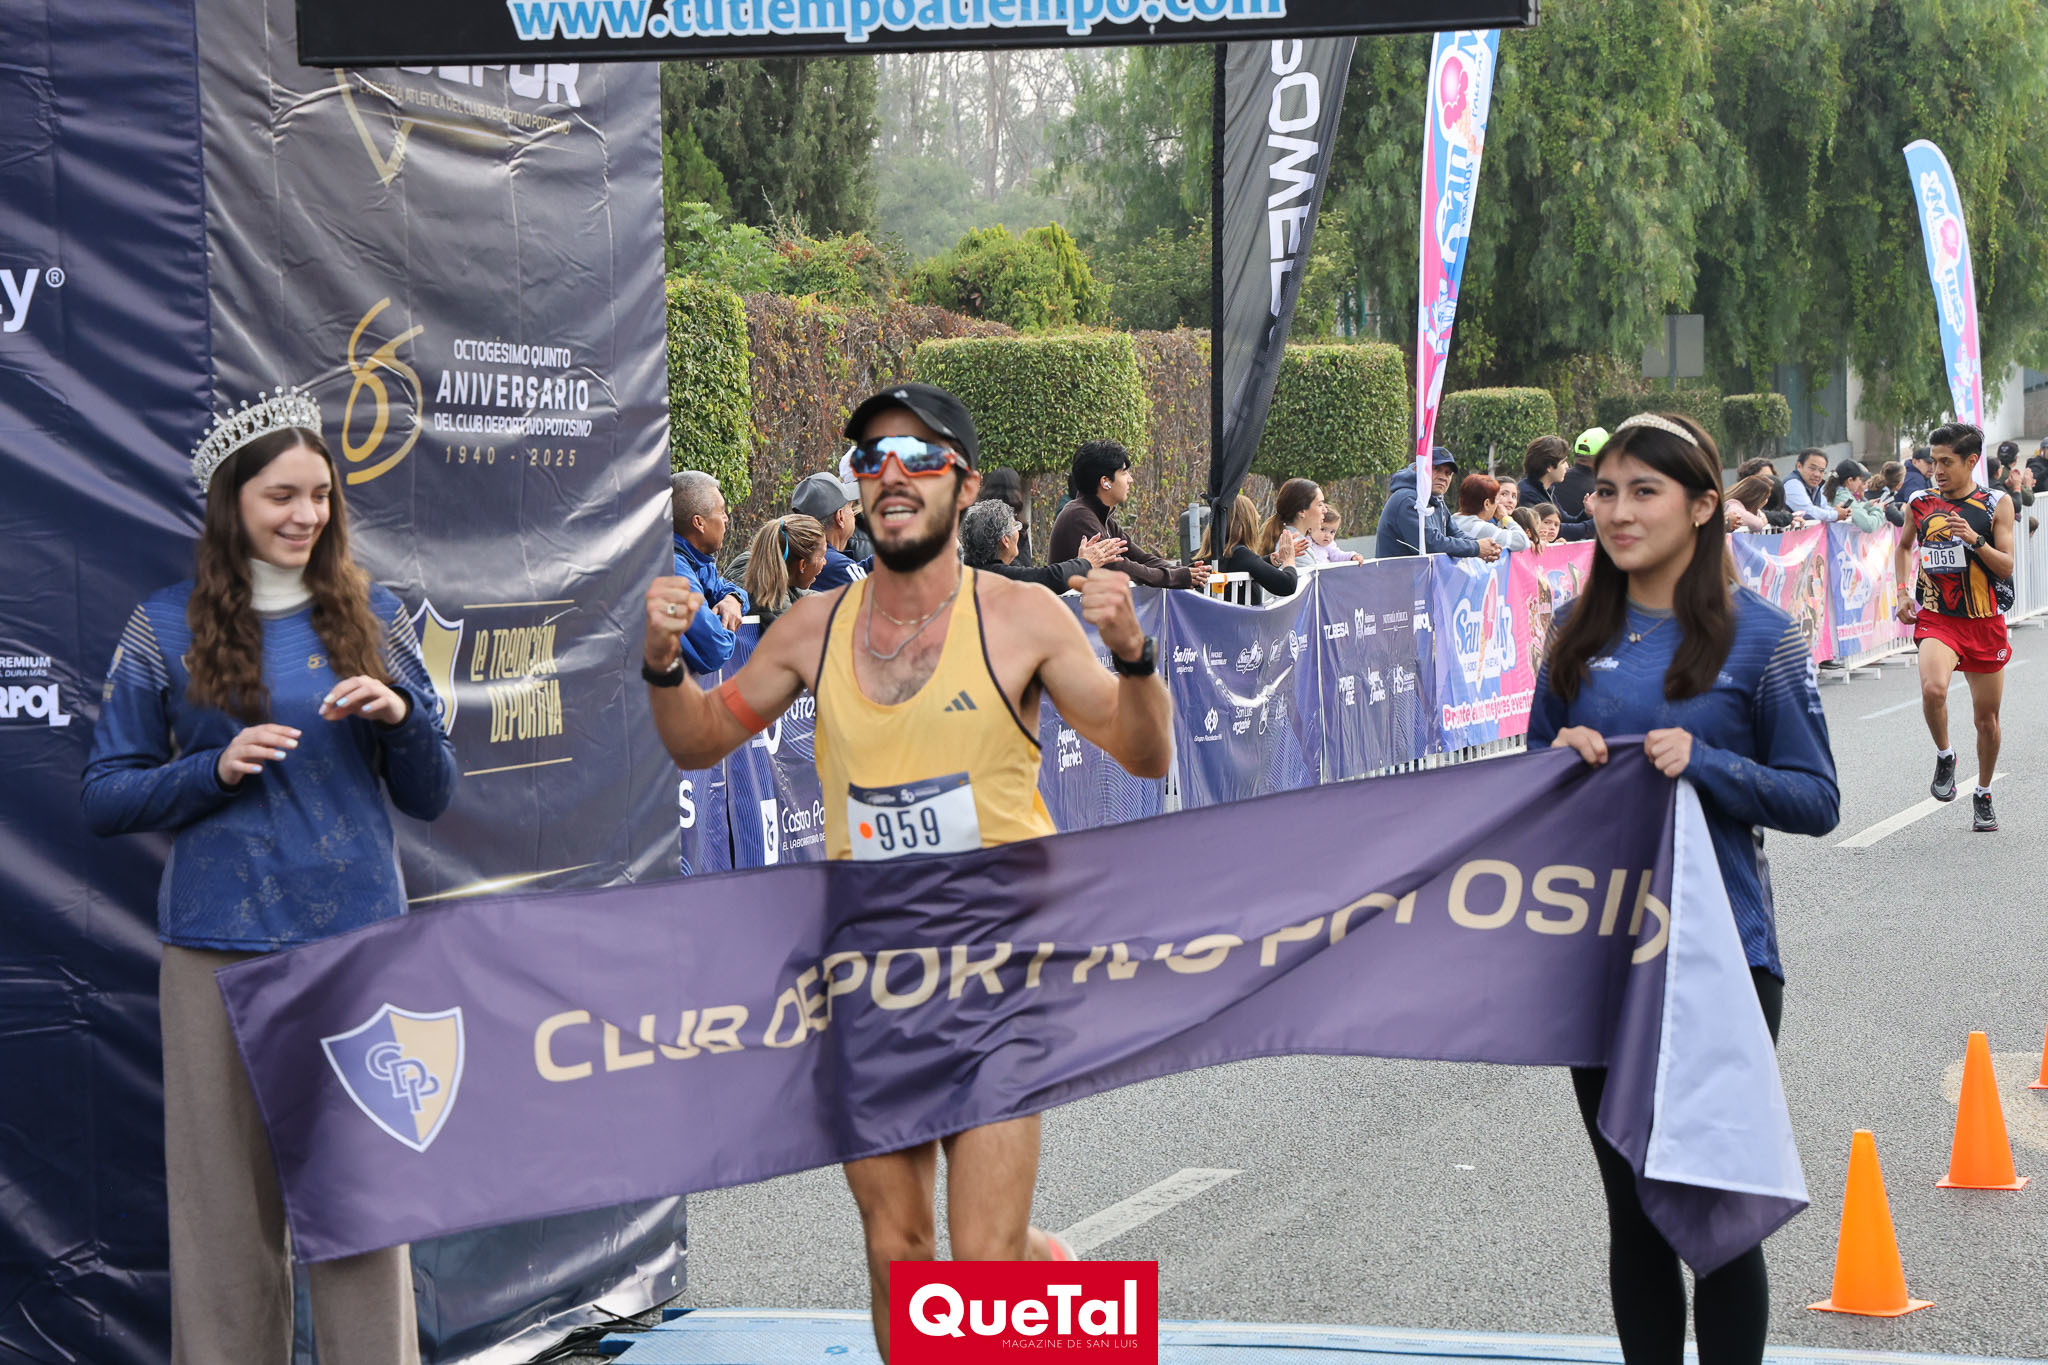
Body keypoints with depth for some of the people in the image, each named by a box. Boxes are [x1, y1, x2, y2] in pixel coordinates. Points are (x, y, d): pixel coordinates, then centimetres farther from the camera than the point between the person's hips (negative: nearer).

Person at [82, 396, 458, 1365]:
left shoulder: (373, 619, 10)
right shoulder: (166, 630, 5)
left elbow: (431, 800, 12)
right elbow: (105, 798, 4)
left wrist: (402, 716, -8)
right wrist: (215, 770, -12)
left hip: (358, 939, 1)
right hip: (219, 949, -1)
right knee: (227, 1200, 2)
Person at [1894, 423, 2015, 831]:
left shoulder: (1997, 503, -3)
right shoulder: (1920, 503, 1)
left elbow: (2006, 567, -6)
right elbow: (1905, 545, 21)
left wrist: (1974, 540, -22)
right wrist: (1904, 590, 8)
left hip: (1984, 622, 0)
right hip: (1935, 617, 0)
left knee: (1987, 718, 9)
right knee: (1933, 689, -30)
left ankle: (1983, 795, 31)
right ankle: (1944, 756, -2)